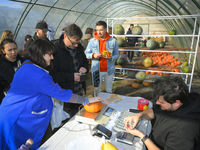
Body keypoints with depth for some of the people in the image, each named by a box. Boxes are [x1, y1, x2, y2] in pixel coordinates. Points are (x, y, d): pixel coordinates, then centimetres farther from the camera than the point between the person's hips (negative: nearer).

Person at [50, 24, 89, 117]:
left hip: (78, 92, 6)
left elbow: (85, 61, 19)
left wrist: (84, 67, -4)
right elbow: (52, 74, -21)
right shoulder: (55, 49, -18)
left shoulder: (78, 47, 3)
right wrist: (71, 76, -25)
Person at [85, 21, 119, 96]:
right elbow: (86, 54, 1)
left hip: (109, 70, 0)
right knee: (97, 90, 14)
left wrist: (111, 57, -20)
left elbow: (117, 55, 2)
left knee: (109, 90, 15)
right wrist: (93, 55, -20)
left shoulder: (113, 41, -2)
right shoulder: (92, 41, -1)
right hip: (96, 70, 0)